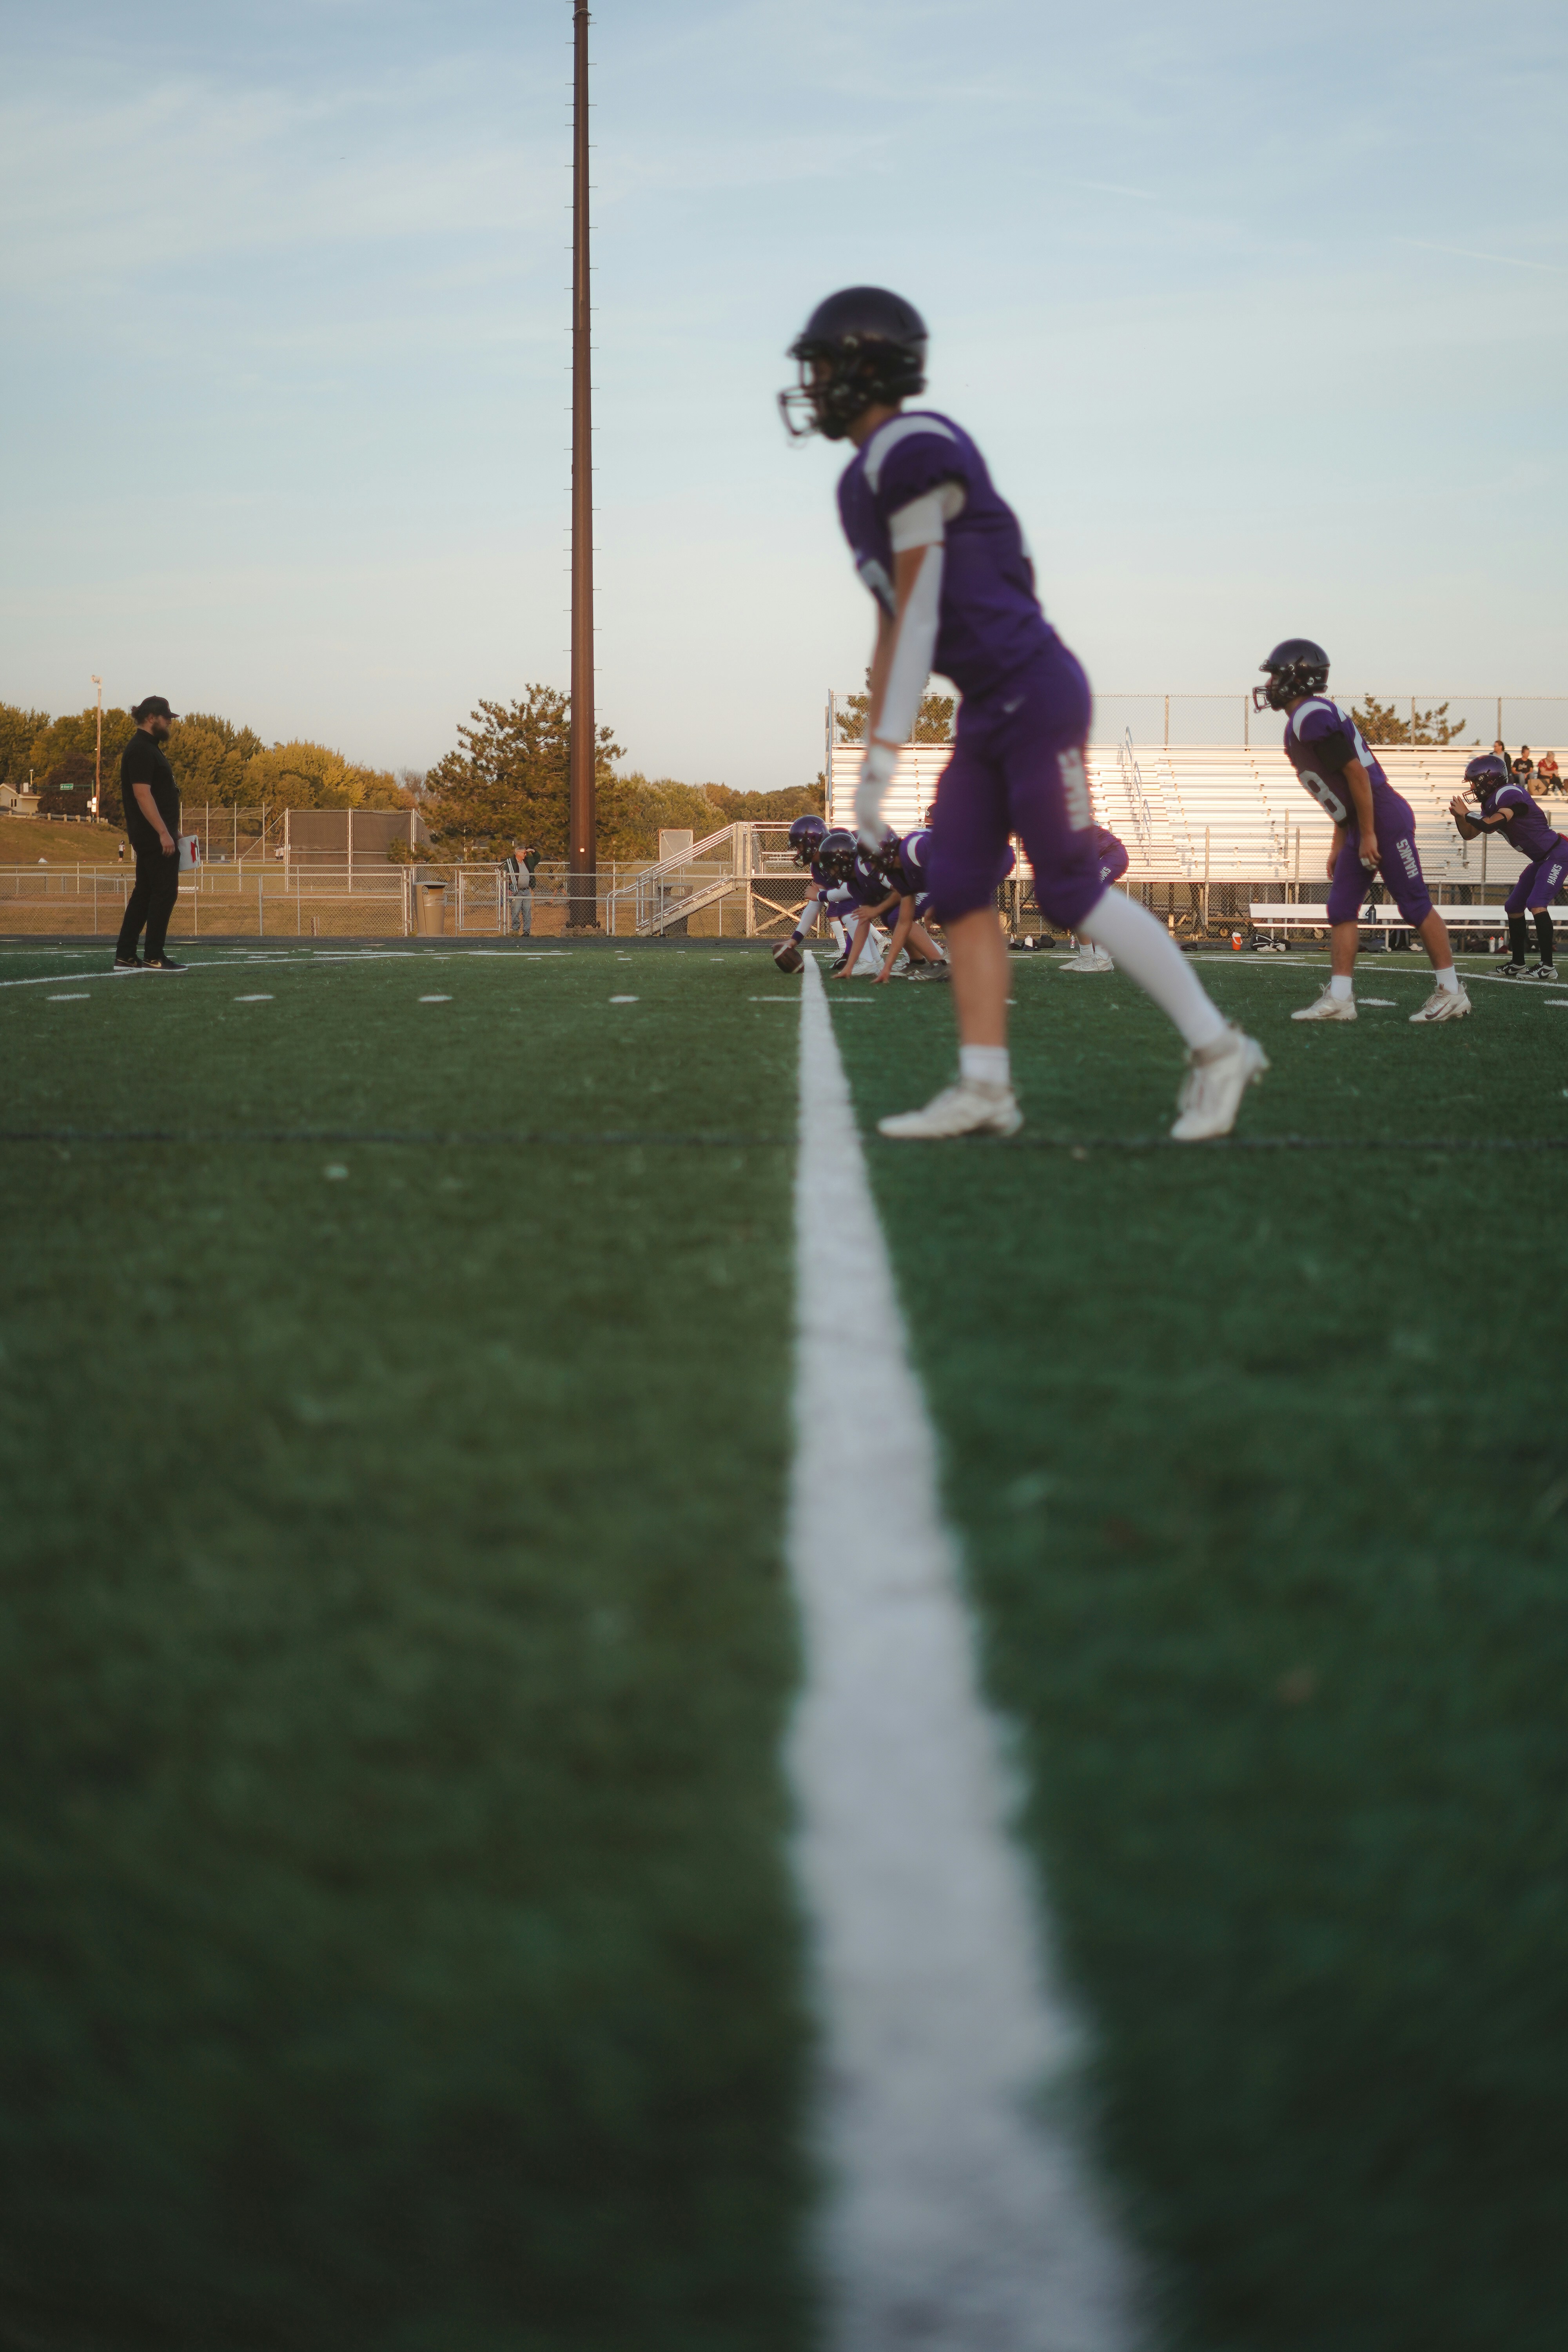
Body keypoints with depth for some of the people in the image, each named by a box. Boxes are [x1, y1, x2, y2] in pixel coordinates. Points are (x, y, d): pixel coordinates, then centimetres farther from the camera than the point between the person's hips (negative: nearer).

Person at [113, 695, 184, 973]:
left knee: (145, 893, 11)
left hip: (149, 838, 11)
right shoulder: (141, 750, -14)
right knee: (165, 892, -9)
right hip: (154, 837, -11)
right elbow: (142, 794, -22)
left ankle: (125, 956, 12)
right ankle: (154, 958, -7)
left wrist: (168, 831, 23)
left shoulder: (148, 748, 18)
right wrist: (164, 833, -26)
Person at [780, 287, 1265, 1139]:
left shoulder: (911, 451, -14)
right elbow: (894, 625, 21)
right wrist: (870, 753, 22)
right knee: (957, 886, 5)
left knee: (1070, 890, -6)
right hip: (989, 709, 10)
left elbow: (918, 616, -17)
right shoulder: (866, 479, 17)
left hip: (1033, 691, -10)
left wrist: (885, 755, -16)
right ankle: (984, 1088, 6)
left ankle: (1217, 1048, 3)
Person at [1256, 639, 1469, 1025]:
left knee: (1415, 905, -4)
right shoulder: (1302, 722, 15)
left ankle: (1451, 993, 2)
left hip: (1384, 818, -10)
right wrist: (1339, 844, 22)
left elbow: (1357, 773, -21)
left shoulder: (1312, 718, -17)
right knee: (1341, 909, 6)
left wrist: (1369, 835, -19)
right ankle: (1339, 998, 5)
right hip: (1359, 826, 10)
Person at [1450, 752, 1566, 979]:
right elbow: (1469, 835, 15)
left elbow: (1489, 826, -34)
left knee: (1536, 904, -23)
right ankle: (1517, 965, 22)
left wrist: (1466, 813, -17)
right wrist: (1459, 815, -4)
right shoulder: (1491, 803, 9)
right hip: (1540, 859, 11)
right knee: (1513, 907, 13)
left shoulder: (1510, 794, -22)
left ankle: (1548, 967, -24)